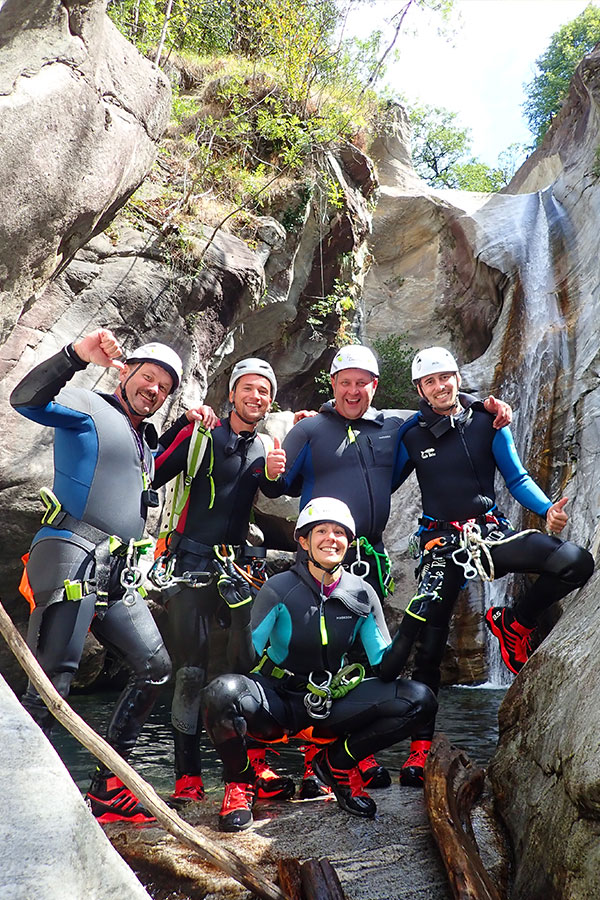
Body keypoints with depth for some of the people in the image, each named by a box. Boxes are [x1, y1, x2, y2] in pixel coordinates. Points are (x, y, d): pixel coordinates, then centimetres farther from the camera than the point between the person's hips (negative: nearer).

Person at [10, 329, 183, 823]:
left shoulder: (146, 442, 24)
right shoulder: (88, 408, 0)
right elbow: (27, 399, -16)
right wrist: (77, 355, -31)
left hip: (117, 573, 9)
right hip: (73, 559, -8)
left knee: (155, 666, 9)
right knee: (53, 682, -11)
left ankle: (108, 784, 17)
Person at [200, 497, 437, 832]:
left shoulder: (362, 594, -3)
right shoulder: (280, 588, -12)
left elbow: (386, 668, -6)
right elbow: (249, 662, -16)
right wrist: (241, 611, -30)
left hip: (330, 704, 3)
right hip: (276, 703, -3)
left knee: (419, 700, -16)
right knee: (223, 692, -36)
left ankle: (338, 762, 7)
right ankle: (240, 782, -3)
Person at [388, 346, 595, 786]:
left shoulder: (488, 422, 4)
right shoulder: (412, 435, 4)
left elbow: (517, 478, 4)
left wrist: (548, 509, -12)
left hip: (492, 532, 1)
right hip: (441, 542, 0)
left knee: (576, 562, -22)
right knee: (428, 647, -2)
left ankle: (512, 624, 2)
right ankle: (421, 745, 14)